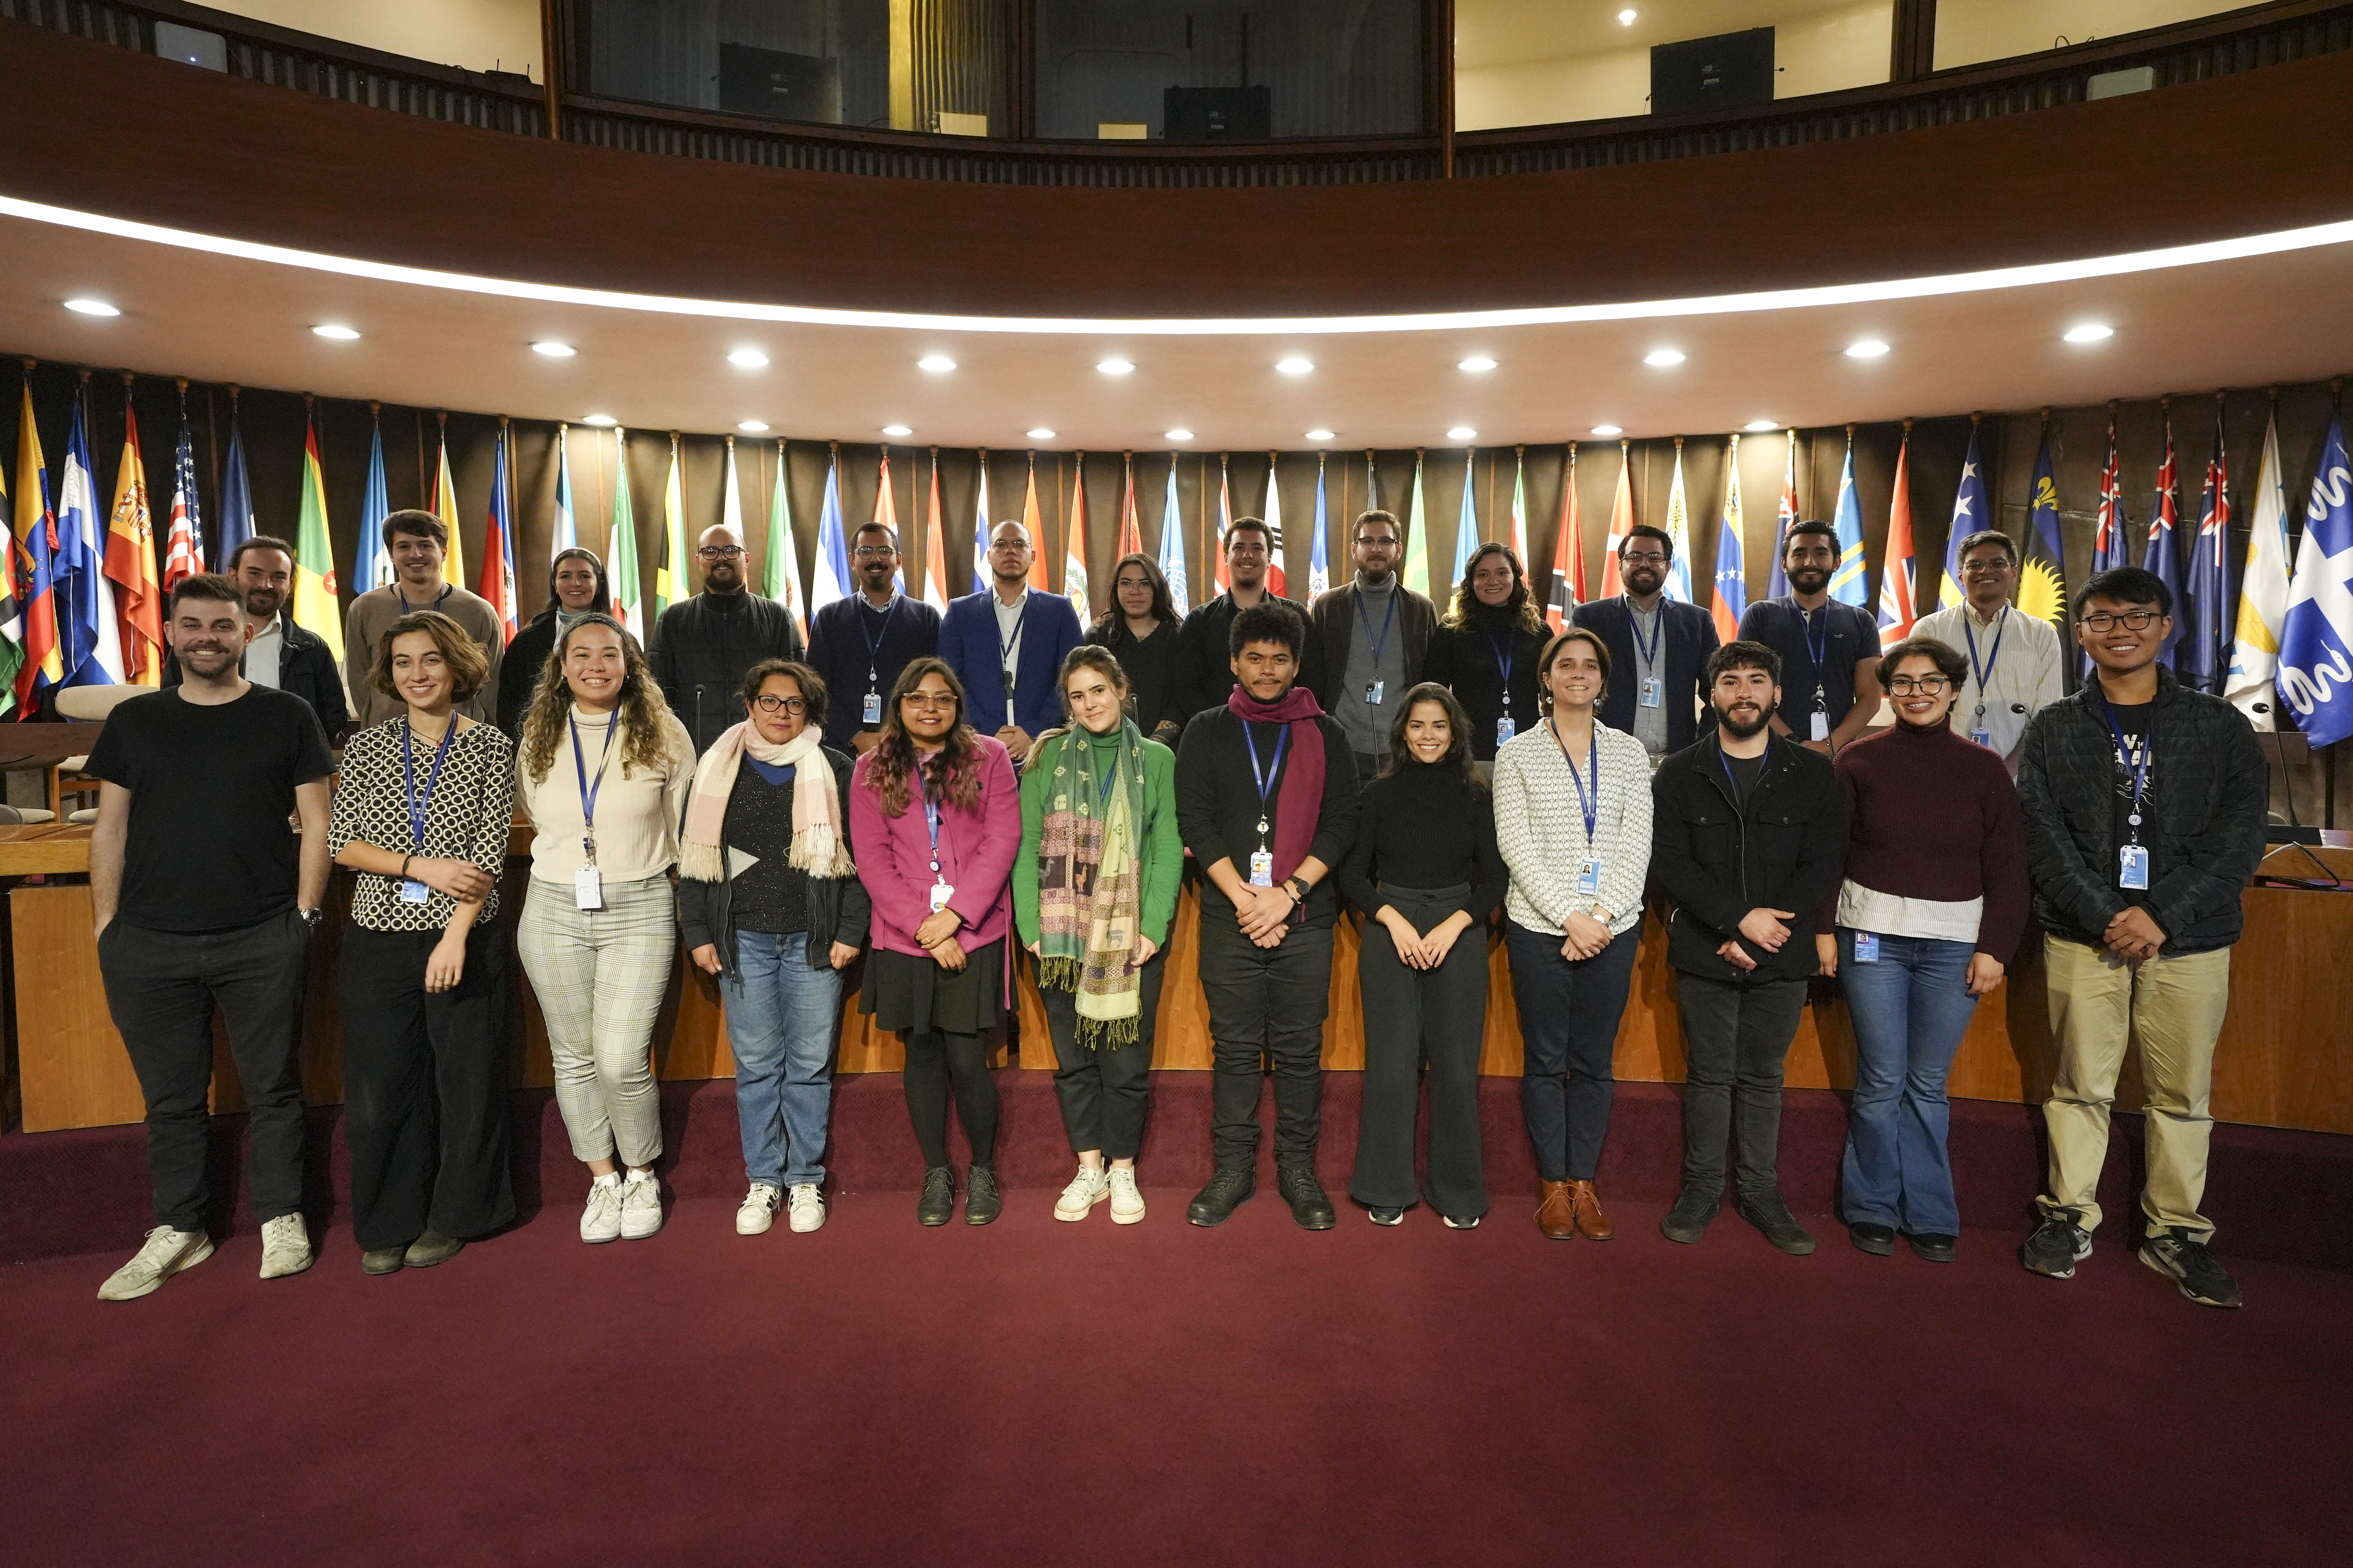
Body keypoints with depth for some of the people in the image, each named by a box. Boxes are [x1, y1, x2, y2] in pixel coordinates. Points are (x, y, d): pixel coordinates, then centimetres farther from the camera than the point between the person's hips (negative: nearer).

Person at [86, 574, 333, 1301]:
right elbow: (109, 830, 10)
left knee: (272, 1087, 6)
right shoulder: (134, 721, 9)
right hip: (147, 945, 2)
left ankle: (281, 1220, 21)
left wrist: (304, 915, -4)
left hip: (262, 942, -2)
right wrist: (105, 926, 4)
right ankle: (178, 1230, 27)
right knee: (171, 1096, 12)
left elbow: (316, 824, 2)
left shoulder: (287, 717, 3)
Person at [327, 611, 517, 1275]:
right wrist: (421, 865, -13)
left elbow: (490, 853, -6)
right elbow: (341, 843, 2)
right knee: (379, 1088, 6)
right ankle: (388, 1224, 25)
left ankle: (452, 1217, 24)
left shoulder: (489, 746, 0)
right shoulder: (366, 746, 7)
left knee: (465, 1081, 6)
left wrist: (456, 935, -14)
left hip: (464, 939, -2)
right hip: (379, 940, 2)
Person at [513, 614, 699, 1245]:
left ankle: (642, 1176, 17)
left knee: (621, 1061, -8)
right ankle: (602, 1179, 29)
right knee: (574, 1056, 10)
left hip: (639, 911, -3)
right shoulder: (537, 739, 6)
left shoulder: (663, 735, -1)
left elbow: (682, 830, 8)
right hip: (554, 912, 3)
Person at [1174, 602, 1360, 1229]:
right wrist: (1245, 900, -9)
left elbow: (1342, 823, 1)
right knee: (1234, 1049, 7)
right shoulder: (1206, 732, 8)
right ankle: (1234, 1168, 20)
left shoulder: (1324, 734, 8)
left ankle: (1298, 1169, 20)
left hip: (1305, 920, 0)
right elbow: (1195, 823, 0)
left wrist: (1288, 893, -11)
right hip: (1229, 919, 0)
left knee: (1300, 1050, 6)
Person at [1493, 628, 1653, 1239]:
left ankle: (1584, 1182, 22)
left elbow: (1636, 844, 1)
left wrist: (1601, 916, -11)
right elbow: (1517, 847, -6)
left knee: (1594, 1061, 9)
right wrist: (1570, 917, -13)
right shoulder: (1517, 753, 1)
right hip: (1540, 926, -2)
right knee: (1545, 1059, 6)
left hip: (1612, 928, 2)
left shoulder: (1629, 752, 8)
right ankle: (1553, 1183, 19)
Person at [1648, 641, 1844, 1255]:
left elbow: (1822, 864, -3)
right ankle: (1701, 1187, 21)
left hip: (1780, 954, 1)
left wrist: (1758, 933, -12)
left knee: (1763, 1078, 11)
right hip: (1703, 953, 0)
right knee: (1708, 1075, 8)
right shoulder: (1679, 774, 2)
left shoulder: (1812, 773, 3)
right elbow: (1667, 861, -5)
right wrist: (1738, 918, -16)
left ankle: (1761, 1192, 25)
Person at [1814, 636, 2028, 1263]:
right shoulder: (1860, 760, 1)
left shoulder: (1984, 769, 4)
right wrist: (1824, 928, -2)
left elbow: (2006, 868, 5)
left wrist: (1995, 947, 0)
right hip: (1873, 932, -1)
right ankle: (1872, 1208, 18)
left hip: (1955, 942, 1)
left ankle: (1929, 1214, 21)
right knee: (1882, 1079, 2)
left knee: (1928, 1083, 6)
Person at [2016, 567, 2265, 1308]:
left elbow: (2239, 837, -2)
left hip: (2189, 941, 1)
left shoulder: (2220, 727, 6)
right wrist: (2107, 916, -14)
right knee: (2080, 1085, 7)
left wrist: (2165, 917, -13)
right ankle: (2070, 1216, 19)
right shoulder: (2054, 729, 5)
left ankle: (2175, 1231, 22)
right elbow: (2042, 836, -3)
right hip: (2082, 939, 0)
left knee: (2184, 1093, 8)